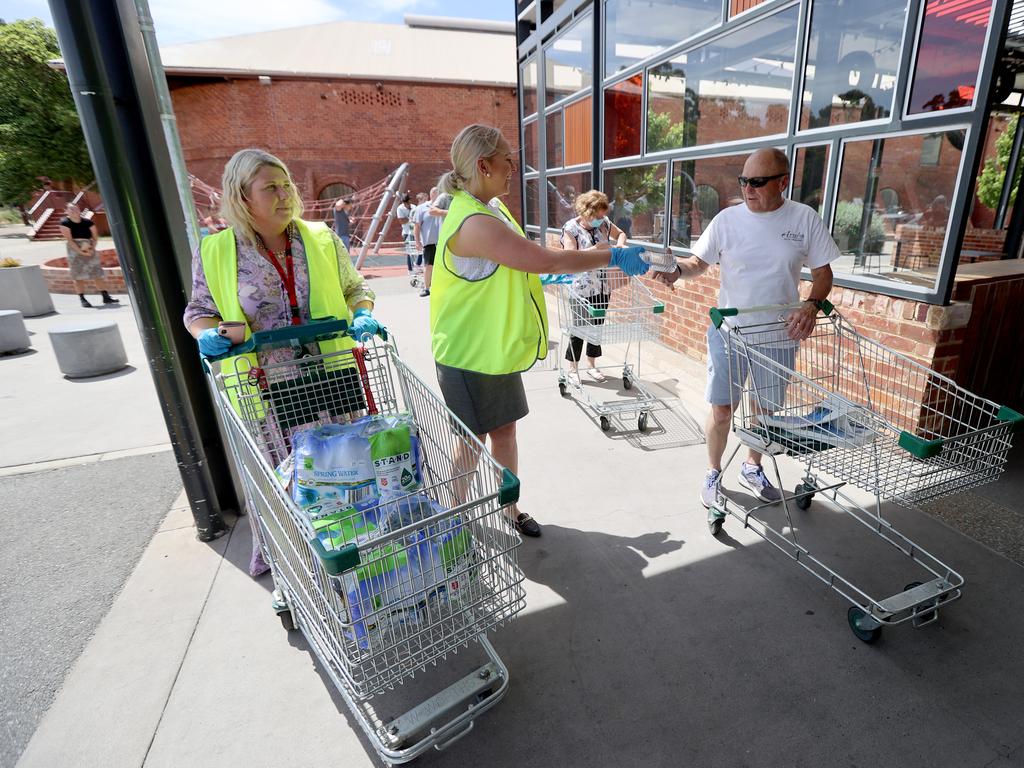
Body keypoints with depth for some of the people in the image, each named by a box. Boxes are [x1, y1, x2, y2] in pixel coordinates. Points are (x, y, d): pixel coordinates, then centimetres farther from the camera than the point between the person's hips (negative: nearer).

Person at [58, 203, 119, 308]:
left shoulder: (88, 222, 3)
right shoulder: (65, 223, -5)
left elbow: (95, 236, 3)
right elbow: (69, 239, -11)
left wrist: (92, 248, -12)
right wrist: (80, 251, -18)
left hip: (89, 249, 3)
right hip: (74, 250, -3)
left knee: (98, 272, 3)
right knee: (78, 275, -2)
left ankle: (105, 296, 9)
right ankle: (82, 299, 0)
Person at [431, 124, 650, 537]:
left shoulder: (493, 208, 9)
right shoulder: (474, 222, -25)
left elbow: (532, 260, 13)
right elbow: (547, 261, -26)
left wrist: (595, 253, 8)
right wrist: (613, 257, -15)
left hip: (496, 347, 9)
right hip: (471, 353, -9)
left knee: (504, 429, 17)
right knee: (473, 443, 6)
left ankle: (510, 509, 35)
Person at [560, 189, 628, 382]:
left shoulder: (603, 222, 5)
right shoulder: (571, 227, -10)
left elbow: (621, 233, 22)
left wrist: (620, 243, 0)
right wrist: (595, 250, -26)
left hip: (602, 287, 6)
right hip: (581, 288, -5)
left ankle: (592, 365, 29)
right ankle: (572, 367, 19)